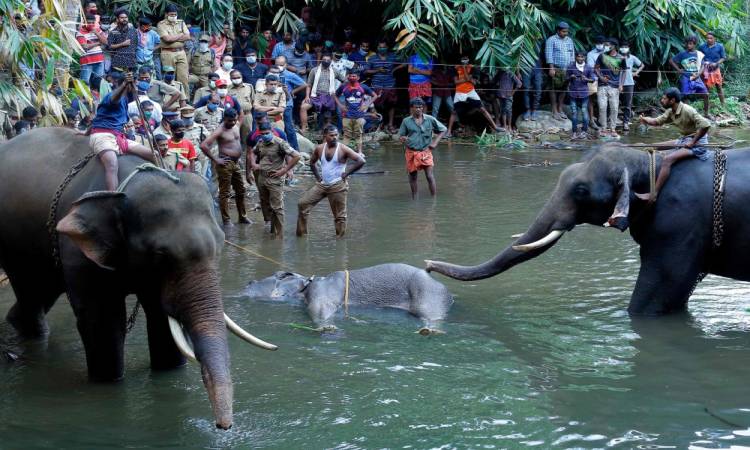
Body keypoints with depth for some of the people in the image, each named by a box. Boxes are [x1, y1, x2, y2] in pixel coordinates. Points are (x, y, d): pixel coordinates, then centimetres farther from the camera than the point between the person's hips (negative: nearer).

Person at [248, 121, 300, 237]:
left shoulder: (279, 143, -13)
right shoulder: (260, 143, 7)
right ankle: (273, 229, 33)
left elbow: (296, 156, -18)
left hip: (275, 180, -7)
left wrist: (284, 170, -15)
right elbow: (252, 153, 29)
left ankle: (279, 234, 1)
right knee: (266, 206, 17)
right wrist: (253, 164, 10)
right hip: (261, 178, 7)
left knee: (277, 207, -5)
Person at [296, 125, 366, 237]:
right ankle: (301, 232, 10)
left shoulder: (343, 149, -11)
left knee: (339, 215, 0)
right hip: (322, 184, 5)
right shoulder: (319, 148, 3)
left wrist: (347, 173, -12)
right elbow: (312, 162, 23)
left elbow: (361, 161, -16)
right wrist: (317, 176, 10)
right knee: (302, 203, 1)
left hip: (338, 186, -5)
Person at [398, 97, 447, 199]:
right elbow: (400, 135, 6)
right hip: (411, 152, 1)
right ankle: (414, 199, 25)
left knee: (430, 176, -10)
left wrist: (435, 142, -1)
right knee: (412, 176, 11)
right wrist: (402, 139, -20)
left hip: (425, 152, -1)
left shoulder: (430, 120, -2)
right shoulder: (406, 121, -1)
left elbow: (443, 130, 9)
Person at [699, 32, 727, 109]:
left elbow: (723, 58, 0)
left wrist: (716, 63, -15)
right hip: (705, 70, 1)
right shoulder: (702, 47, -1)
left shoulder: (720, 47, -3)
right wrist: (703, 62, -13)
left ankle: (723, 104, 10)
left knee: (719, 87, 3)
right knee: (706, 87, 5)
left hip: (715, 69, -1)